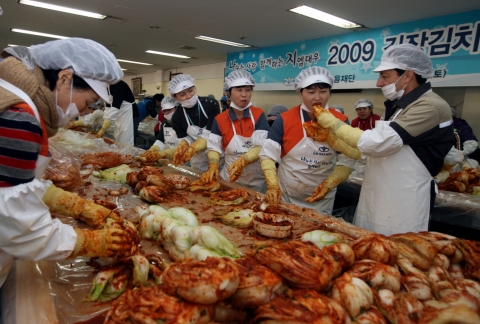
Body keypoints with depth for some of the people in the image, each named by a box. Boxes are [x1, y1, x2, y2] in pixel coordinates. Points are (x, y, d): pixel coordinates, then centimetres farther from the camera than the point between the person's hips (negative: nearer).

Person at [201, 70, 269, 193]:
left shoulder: (258, 115, -6)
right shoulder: (220, 119, 0)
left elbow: (262, 146, -14)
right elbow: (214, 148, -2)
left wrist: (243, 161, -29)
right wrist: (213, 166, -22)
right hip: (230, 178, 2)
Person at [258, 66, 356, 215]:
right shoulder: (284, 120, -12)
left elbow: (346, 162, -6)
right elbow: (267, 155, -10)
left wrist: (329, 184, -21)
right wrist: (273, 186, -24)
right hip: (285, 196, 0)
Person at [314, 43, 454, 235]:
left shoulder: (431, 107, -18)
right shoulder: (397, 105, 12)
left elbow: (376, 144, -27)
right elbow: (368, 152, 13)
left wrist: (332, 123, -14)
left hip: (401, 210, -8)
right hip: (374, 204, 9)